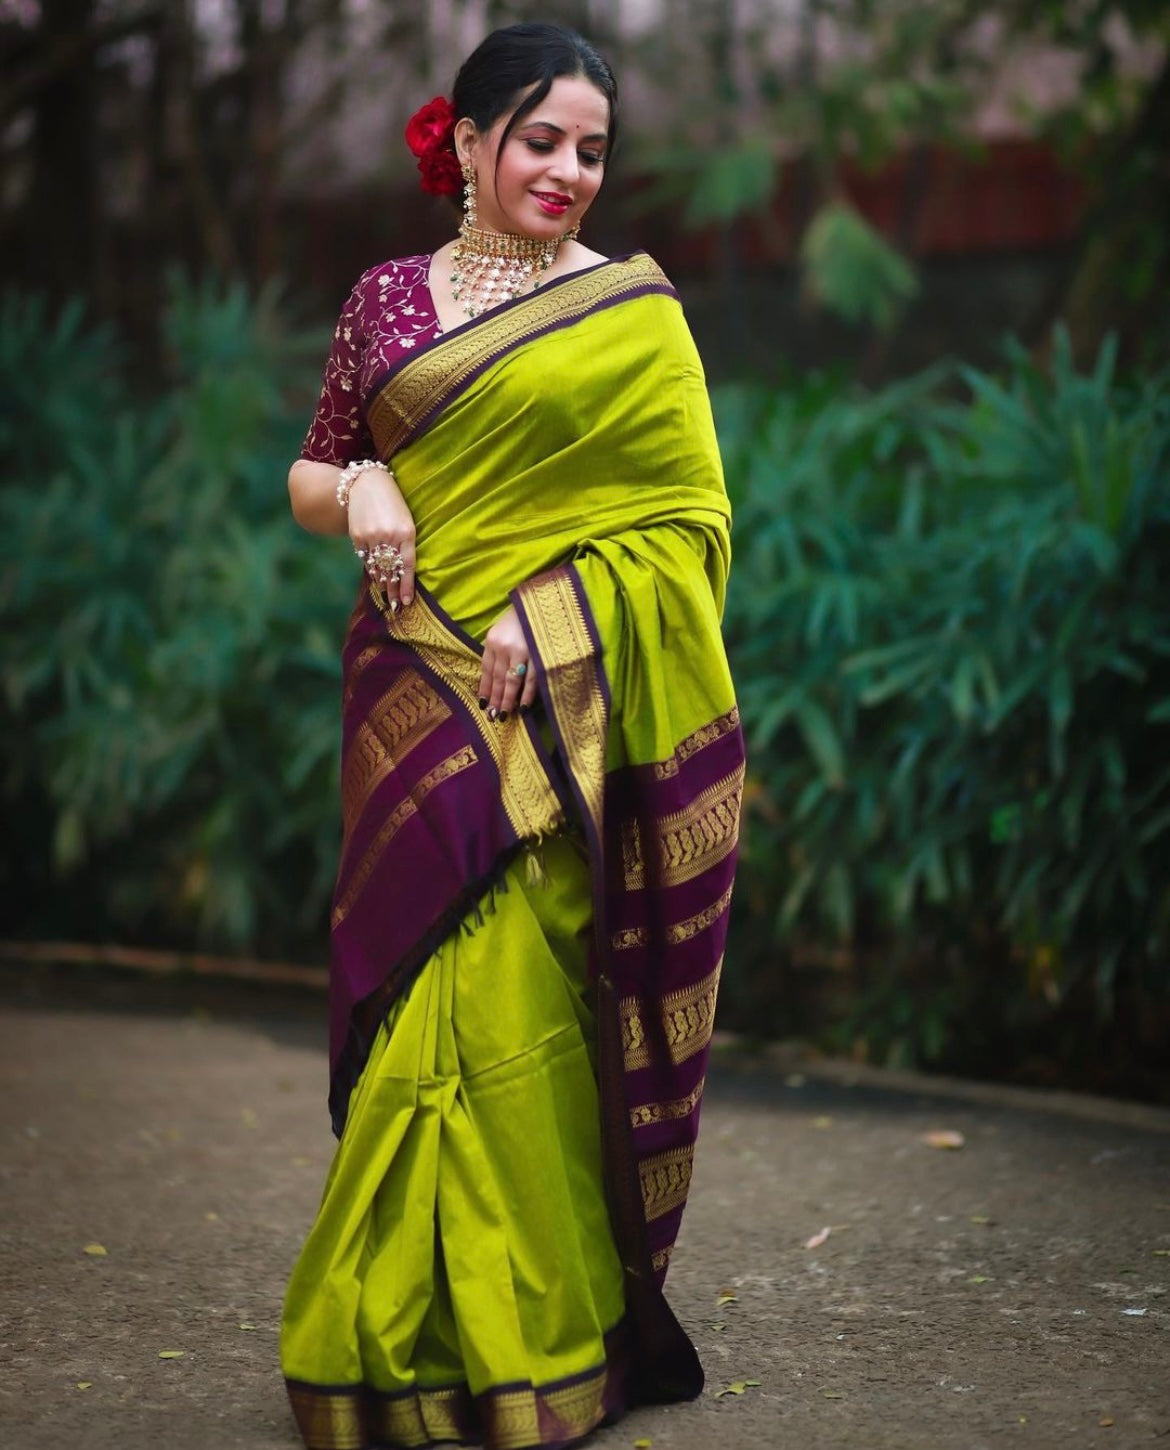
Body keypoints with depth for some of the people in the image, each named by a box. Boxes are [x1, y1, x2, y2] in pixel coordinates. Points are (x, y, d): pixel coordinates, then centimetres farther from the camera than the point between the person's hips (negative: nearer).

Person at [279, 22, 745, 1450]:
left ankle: (537, 1326, 8)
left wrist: (551, 610, -13)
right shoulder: (387, 300, 11)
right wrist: (358, 488, -6)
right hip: (419, 684, 2)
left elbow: (686, 514, -1)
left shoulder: (634, 310, 3)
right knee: (433, 987, 2)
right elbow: (307, 477, 16)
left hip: (565, 697, -2)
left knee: (514, 993, -5)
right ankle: (415, 1332, 12)